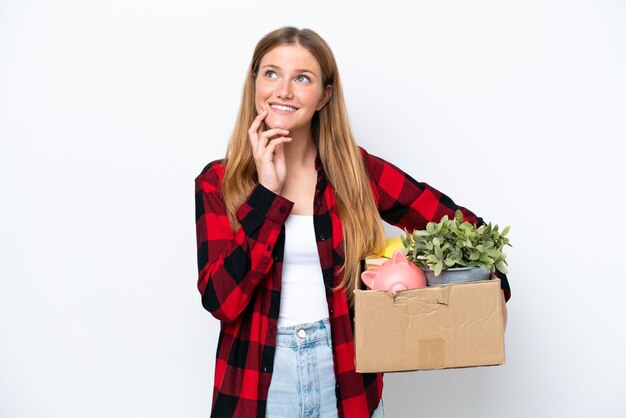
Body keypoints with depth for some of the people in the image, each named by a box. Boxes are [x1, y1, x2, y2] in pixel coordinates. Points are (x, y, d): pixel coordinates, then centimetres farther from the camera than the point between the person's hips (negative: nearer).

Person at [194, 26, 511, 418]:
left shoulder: (356, 171, -4)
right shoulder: (218, 182, -5)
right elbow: (221, 299, -15)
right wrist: (267, 190, -18)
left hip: (347, 377, 1)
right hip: (258, 379, 0)